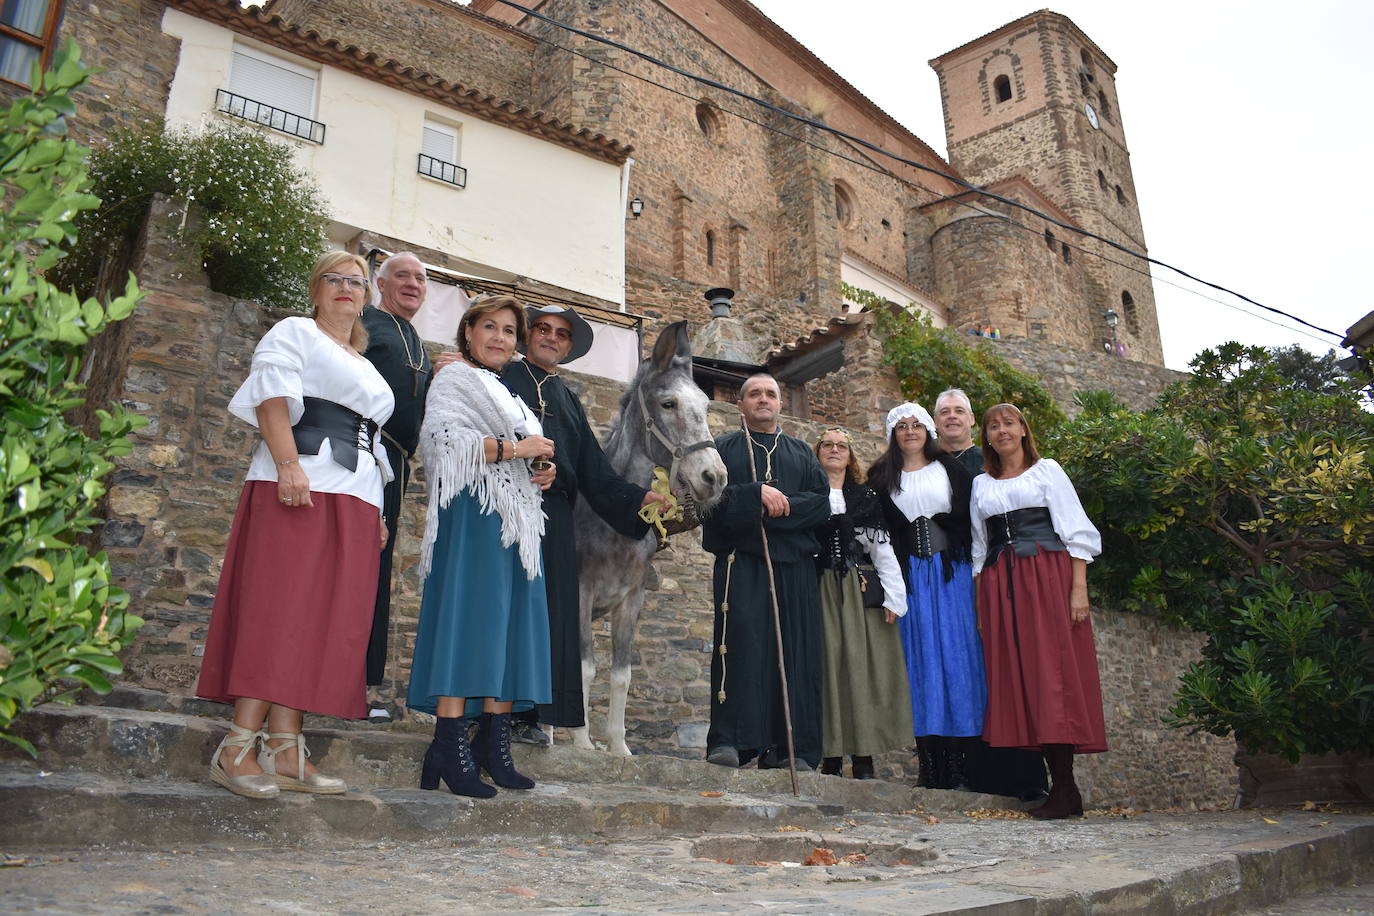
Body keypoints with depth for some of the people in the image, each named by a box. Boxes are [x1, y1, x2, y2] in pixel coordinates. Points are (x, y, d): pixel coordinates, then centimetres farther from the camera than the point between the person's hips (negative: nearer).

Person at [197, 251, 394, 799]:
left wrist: (377, 509, 17)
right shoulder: (294, 333, 8)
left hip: (353, 500, 7)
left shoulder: (365, 367, 28)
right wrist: (288, 462, -23)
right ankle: (238, 748, -10)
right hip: (298, 487, -7)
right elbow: (272, 396, -8)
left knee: (325, 620, 0)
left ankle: (284, 749, 1)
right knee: (277, 609, -12)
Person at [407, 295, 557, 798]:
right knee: (469, 621, -14)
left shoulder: (506, 395, 29)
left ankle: (493, 747, 5)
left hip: (517, 520, 9)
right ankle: (449, 751, -13)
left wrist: (544, 470, 8)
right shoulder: (455, 379, 3)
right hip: (475, 514, -9)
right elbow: (446, 441, -13)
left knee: (511, 628, 2)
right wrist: (515, 448, -13)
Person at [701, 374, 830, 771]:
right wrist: (757, 494, -13)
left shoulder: (802, 452, 22)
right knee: (741, 643, -16)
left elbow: (821, 502, 7)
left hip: (794, 563, 3)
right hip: (741, 561, -3)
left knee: (794, 649, -3)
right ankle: (728, 741, -17)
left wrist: (779, 506, -8)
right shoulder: (724, 448, 14)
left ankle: (792, 748, 0)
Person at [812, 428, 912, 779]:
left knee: (862, 665, -2)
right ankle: (831, 757, 4)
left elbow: (883, 550, 8)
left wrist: (894, 597, -1)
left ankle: (863, 757, 2)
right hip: (821, 592, -1)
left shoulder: (865, 497, 13)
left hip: (861, 591, 1)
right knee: (828, 664, -2)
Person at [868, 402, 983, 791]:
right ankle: (930, 762, 2)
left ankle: (957, 761, 1)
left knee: (956, 654, -3)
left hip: (951, 570, 0)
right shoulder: (881, 476, 11)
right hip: (909, 575, 1)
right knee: (920, 657, -1)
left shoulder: (950, 467, 9)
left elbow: (970, 515, 4)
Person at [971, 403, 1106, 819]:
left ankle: (1065, 790, -7)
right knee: (1016, 676, -1)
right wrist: (980, 605, 10)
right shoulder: (981, 485, 18)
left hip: (1048, 575, -4)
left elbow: (1076, 532, 1)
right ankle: (1060, 788, 5)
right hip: (1000, 585, 4)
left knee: (1053, 670, -10)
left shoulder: (1047, 470, 8)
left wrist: (1079, 586, -10)